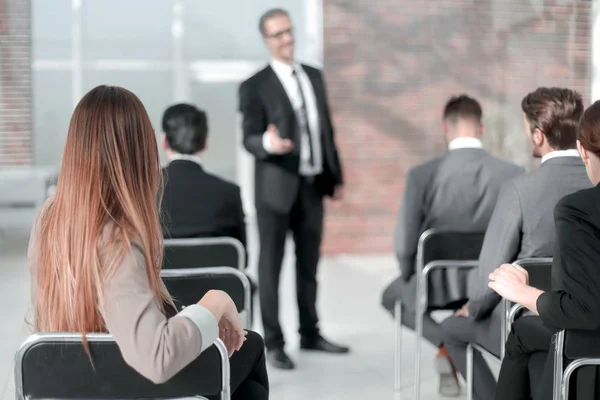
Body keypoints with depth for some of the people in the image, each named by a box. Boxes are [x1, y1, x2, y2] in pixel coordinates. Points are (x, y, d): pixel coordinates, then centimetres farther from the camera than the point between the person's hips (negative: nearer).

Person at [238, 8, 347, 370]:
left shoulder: (314, 76, 11)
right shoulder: (255, 86, -6)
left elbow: (327, 130, 15)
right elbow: (249, 139, -11)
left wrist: (337, 176, 13)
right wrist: (267, 142, -34)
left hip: (313, 185, 6)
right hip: (277, 188, -5)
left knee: (309, 264, 14)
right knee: (271, 265, 1)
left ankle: (310, 333, 26)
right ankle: (273, 342, 8)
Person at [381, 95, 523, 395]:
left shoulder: (421, 175, -16)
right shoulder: (514, 175, -11)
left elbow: (405, 246, -13)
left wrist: (412, 279, 9)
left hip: (439, 285, -3)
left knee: (391, 297, 31)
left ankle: (446, 343, 6)